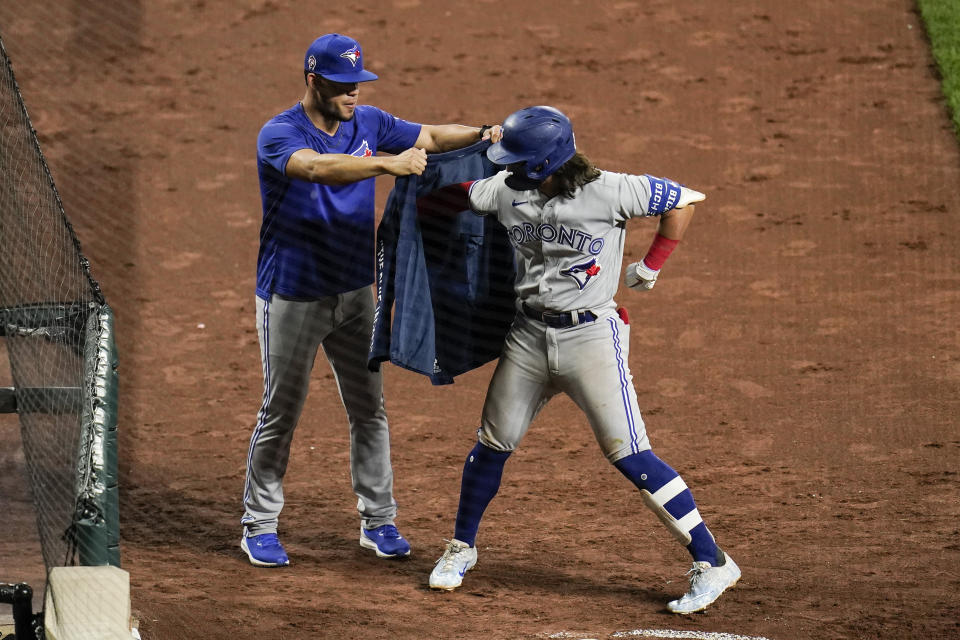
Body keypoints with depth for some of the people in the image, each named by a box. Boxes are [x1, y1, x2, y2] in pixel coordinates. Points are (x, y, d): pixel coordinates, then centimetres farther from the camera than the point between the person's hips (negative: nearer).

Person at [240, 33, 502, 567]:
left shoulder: (368, 123, 0)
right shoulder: (279, 135, -19)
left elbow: (429, 137, 2)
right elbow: (318, 168, -38)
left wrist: (484, 135, -18)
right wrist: (388, 164, -50)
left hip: (354, 293, 5)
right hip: (292, 297, -5)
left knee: (369, 408, 9)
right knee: (281, 413, 2)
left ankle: (378, 521, 20)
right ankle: (260, 526, 15)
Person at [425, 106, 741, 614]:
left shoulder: (607, 192, -16)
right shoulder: (506, 191, -2)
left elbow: (683, 200, -7)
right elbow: (452, 192, 12)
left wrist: (650, 267, -6)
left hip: (591, 336, -5)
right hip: (529, 336, 5)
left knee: (629, 456, -11)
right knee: (492, 446, 12)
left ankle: (712, 562, -6)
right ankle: (461, 549, 34)